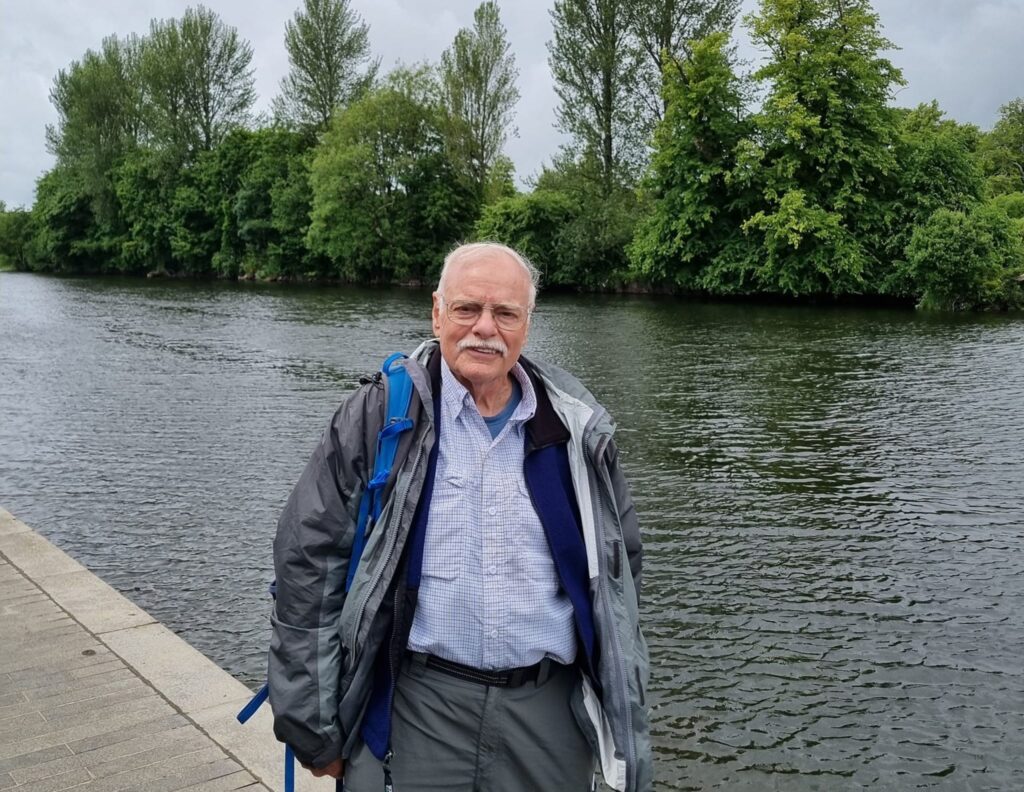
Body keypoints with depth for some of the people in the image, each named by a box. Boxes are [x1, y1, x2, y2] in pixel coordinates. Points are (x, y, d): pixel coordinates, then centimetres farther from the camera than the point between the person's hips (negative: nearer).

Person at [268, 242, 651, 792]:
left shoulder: (576, 428, 2)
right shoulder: (379, 416, -6)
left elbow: (618, 564, 13)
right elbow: (309, 558, -5)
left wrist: (617, 702, 13)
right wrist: (314, 724, -4)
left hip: (551, 710, 3)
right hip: (419, 710, -2)